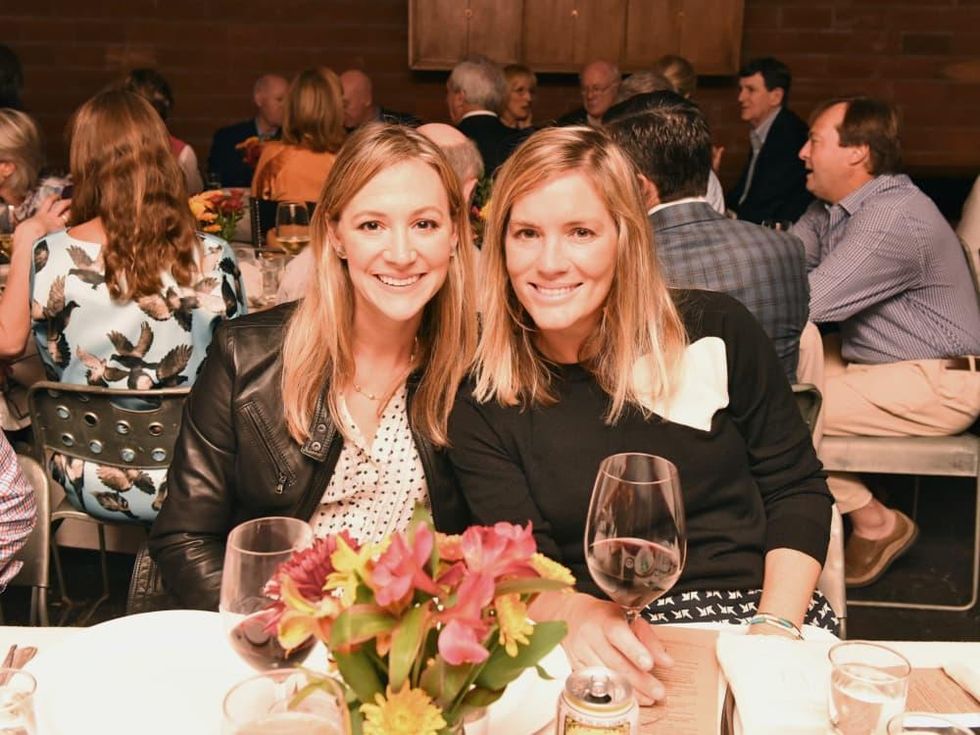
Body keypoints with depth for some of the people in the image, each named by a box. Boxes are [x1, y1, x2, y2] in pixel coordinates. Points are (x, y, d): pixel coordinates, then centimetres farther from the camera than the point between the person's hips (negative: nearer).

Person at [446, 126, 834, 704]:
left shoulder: (716, 331, 0)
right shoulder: (483, 403, -2)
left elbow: (798, 491, 5)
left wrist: (776, 631, -9)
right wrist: (578, 613, -29)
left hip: (752, 608, 1)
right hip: (605, 652, 0)